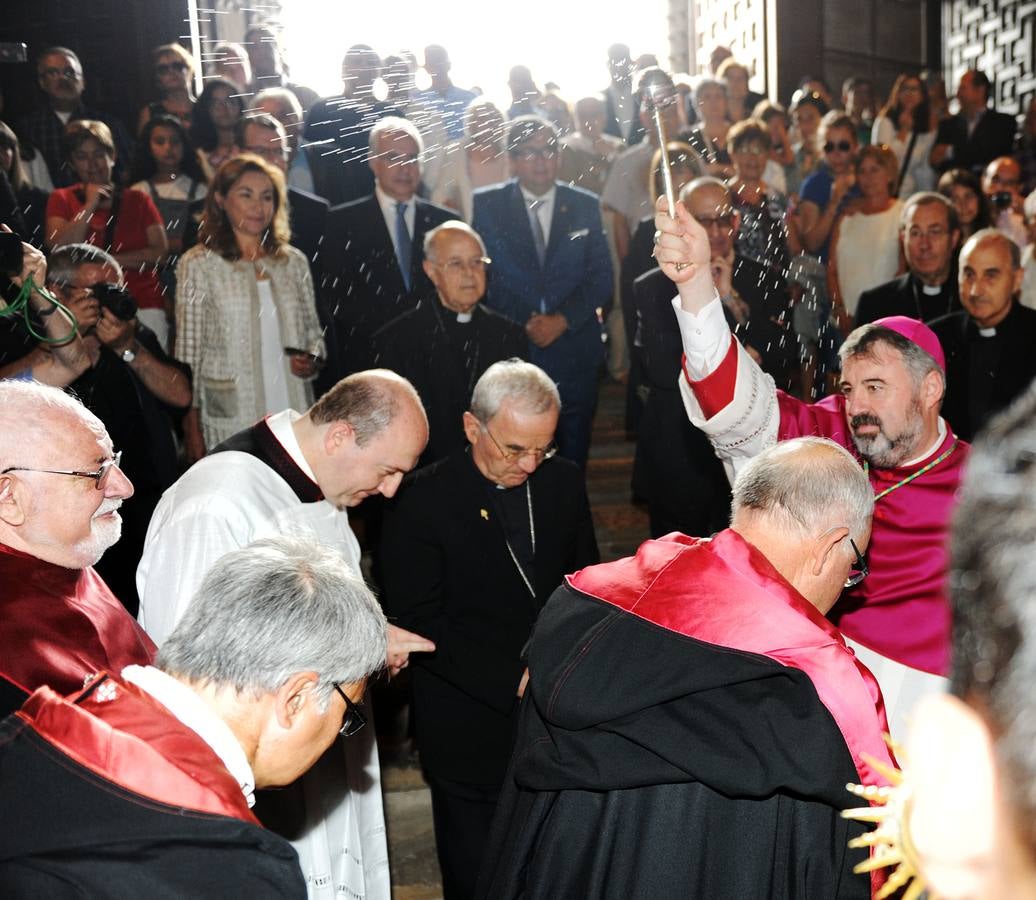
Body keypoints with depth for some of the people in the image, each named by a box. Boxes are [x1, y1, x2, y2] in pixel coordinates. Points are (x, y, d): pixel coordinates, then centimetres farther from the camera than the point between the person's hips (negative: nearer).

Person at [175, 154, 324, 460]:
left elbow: (313, 331, 19)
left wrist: (312, 359, -4)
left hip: (293, 414, 3)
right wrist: (192, 429, -5)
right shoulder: (198, 264, 1)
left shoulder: (294, 262, 11)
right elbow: (188, 352, -1)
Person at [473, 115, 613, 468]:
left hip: (574, 351, 2)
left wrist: (563, 320, -10)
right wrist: (522, 322, -10)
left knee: (572, 460, 9)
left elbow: (601, 276, 4)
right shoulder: (487, 205, 2)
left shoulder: (585, 206, 7)